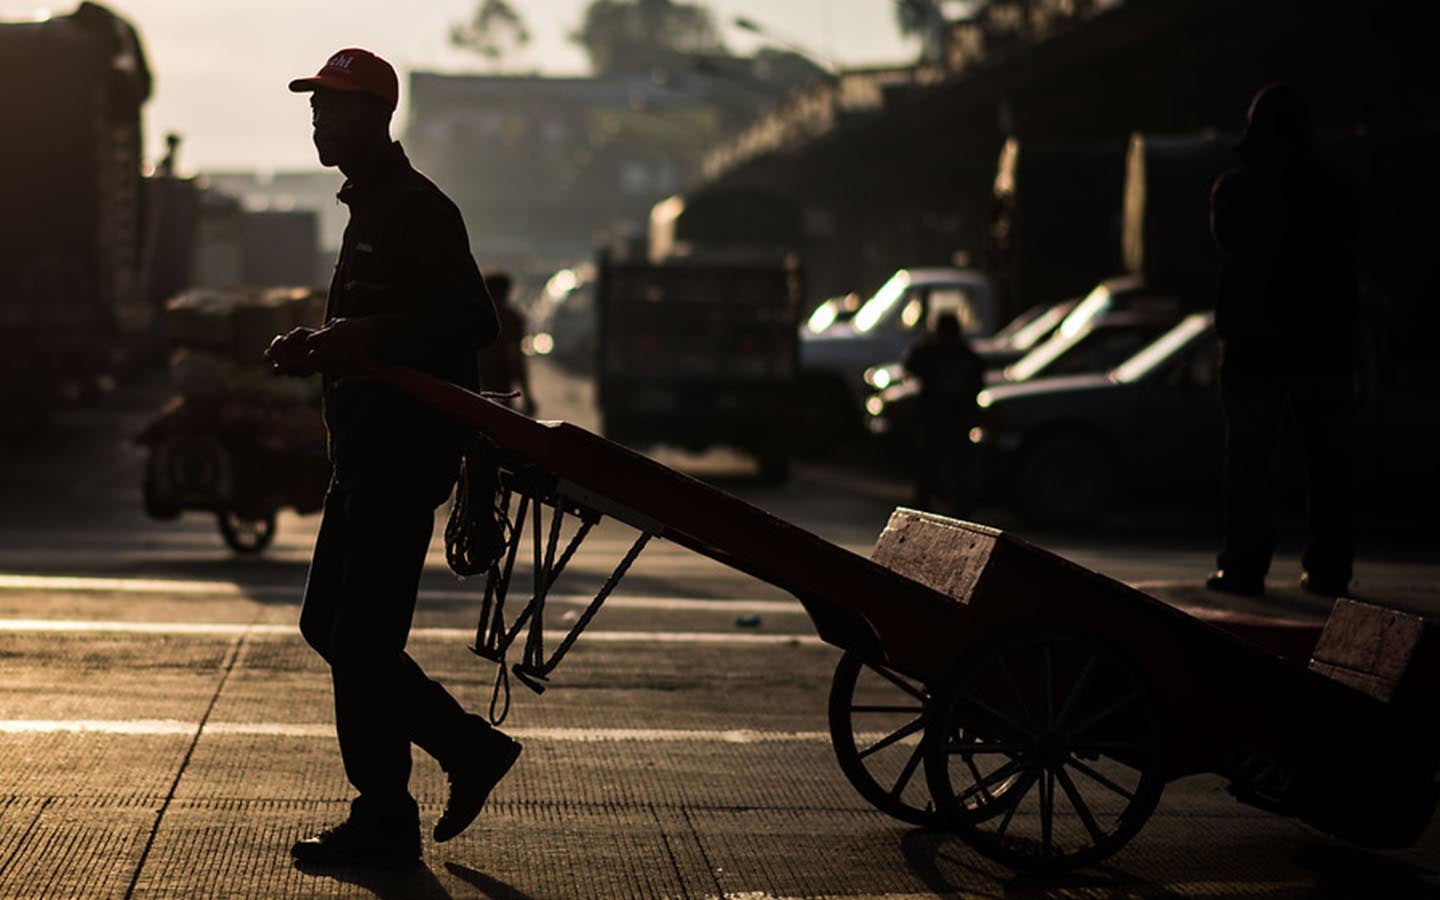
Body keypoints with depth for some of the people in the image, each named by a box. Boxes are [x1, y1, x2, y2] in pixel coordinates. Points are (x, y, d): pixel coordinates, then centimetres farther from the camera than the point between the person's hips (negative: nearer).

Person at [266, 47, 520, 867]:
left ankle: (385, 824, 2)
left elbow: (476, 323, -22)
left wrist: (367, 337, -30)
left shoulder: (417, 211, -13)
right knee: (330, 625, 13)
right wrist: (320, 350, 12)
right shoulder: (370, 209, 19)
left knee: (360, 640, -7)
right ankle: (471, 747, 21)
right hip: (367, 454, 11)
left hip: (404, 453, -11)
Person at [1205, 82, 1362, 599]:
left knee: (1247, 461, 2)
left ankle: (1244, 567, -2)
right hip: (1325, 343, 2)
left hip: (1253, 344, -2)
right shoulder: (1336, 190, 1)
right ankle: (1329, 570, 5)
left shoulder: (1234, 189, -6)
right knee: (1329, 461, 7)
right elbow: (1348, 254, 10)